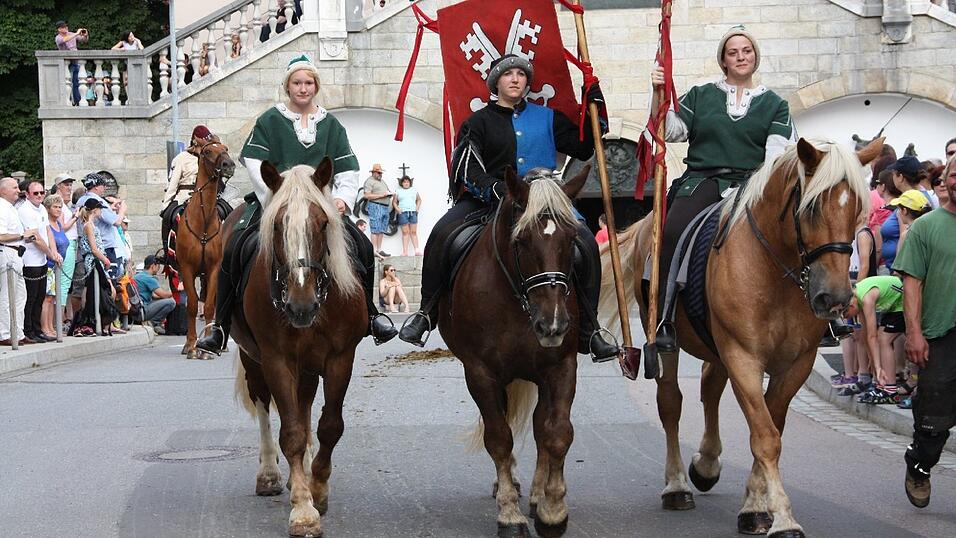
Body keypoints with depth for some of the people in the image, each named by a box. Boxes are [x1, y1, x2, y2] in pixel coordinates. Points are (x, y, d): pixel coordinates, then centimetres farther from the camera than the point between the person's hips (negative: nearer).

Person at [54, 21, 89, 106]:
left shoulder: (72, 34, 10)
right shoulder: (58, 38, -7)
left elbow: (84, 40, 15)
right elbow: (64, 40, -30)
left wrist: (85, 35, -9)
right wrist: (76, 34, -29)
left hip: (76, 62, 6)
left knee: (76, 84, 8)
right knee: (69, 84, -11)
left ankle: (78, 102, 12)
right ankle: (71, 102, -11)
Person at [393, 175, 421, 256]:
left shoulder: (414, 190, 15)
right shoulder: (398, 191, 9)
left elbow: (419, 200, 20)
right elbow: (394, 202, 9)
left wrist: (417, 209, 6)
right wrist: (398, 210, -5)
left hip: (413, 212, 2)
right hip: (403, 213, -2)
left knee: (414, 232, -1)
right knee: (405, 232, -5)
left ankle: (416, 250, -5)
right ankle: (405, 251, -6)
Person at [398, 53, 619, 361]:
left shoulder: (547, 119, 16)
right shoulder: (479, 122, 7)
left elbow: (583, 149, 19)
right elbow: (467, 169, -8)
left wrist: (594, 105, 11)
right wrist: (498, 190, -27)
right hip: (485, 201, -1)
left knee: (586, 243, -22)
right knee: (441, 235, -28)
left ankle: (588, 331, -14)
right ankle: (427, 313, -13)